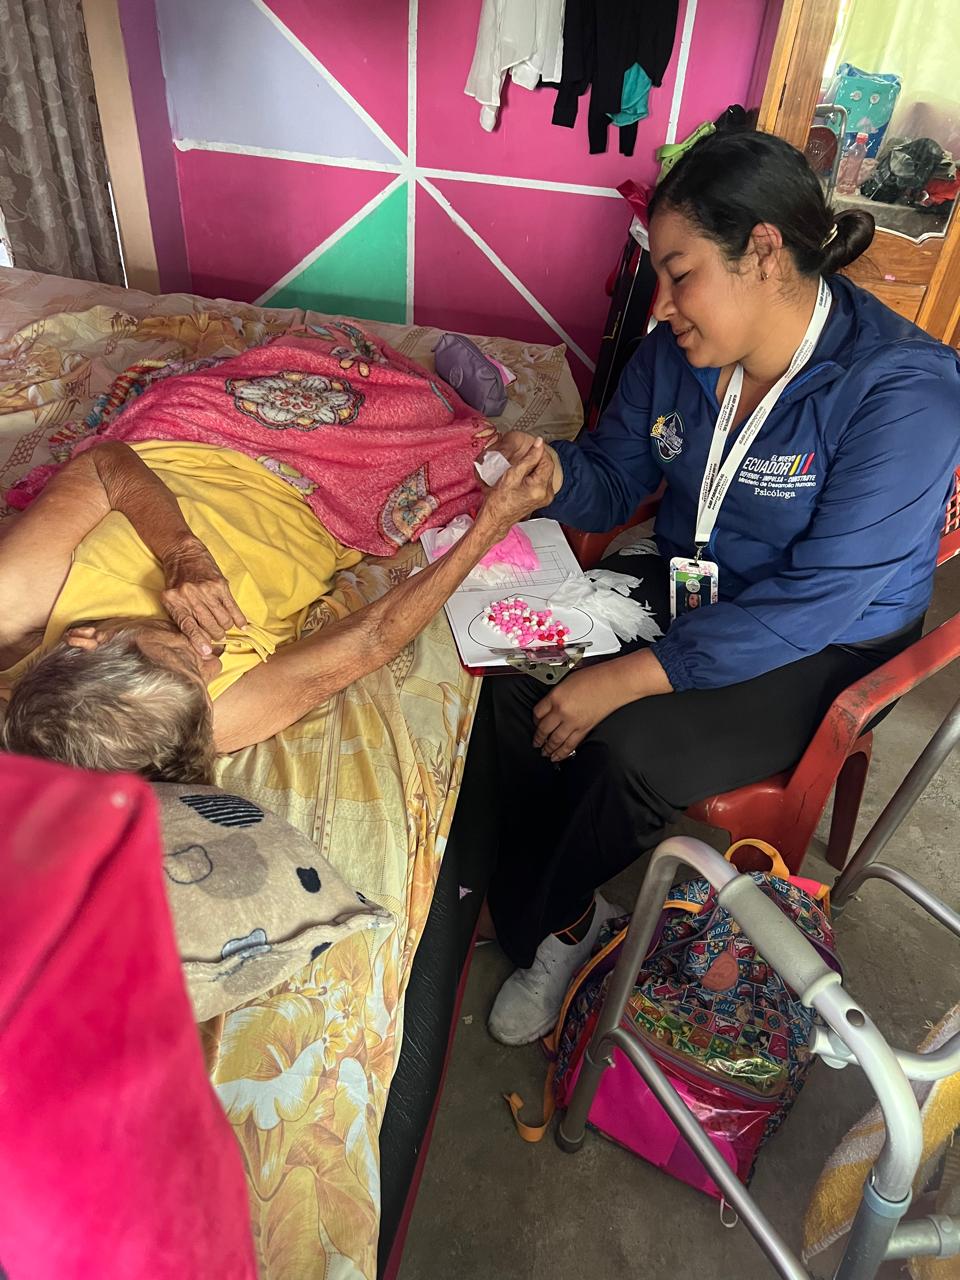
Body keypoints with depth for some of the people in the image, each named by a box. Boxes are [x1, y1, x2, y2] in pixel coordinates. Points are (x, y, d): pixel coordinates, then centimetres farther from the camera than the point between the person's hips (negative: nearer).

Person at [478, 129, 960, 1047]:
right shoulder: (678, 349, -4)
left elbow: (818, 601, -28)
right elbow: (615, 479, 6)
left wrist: (635, 676, -32)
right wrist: (551, 471, -19)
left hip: (824, 654, -5)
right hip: (684, 586, 6)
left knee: (632, 749, -27)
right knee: (520, 680, -17)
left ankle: (536, 922, 6)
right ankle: (562, 912, 4)